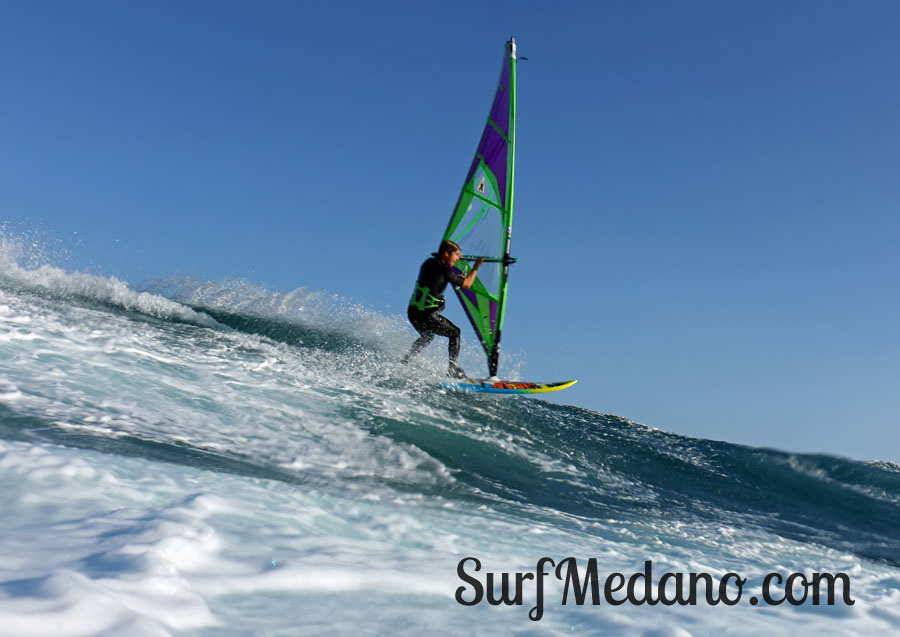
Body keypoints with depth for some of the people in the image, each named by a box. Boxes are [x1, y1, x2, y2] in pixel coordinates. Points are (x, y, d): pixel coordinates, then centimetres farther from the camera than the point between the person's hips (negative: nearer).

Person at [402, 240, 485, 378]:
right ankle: (453, 368, 9)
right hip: (427, 316, -8)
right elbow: (467, 284, -4)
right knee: (454, 333, 13)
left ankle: (405, 360, 25)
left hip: (412, 312, 8)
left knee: (427, 337, 34)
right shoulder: (445, 271, -15)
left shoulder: (429, 263, 7)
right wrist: (477, 266, 5)